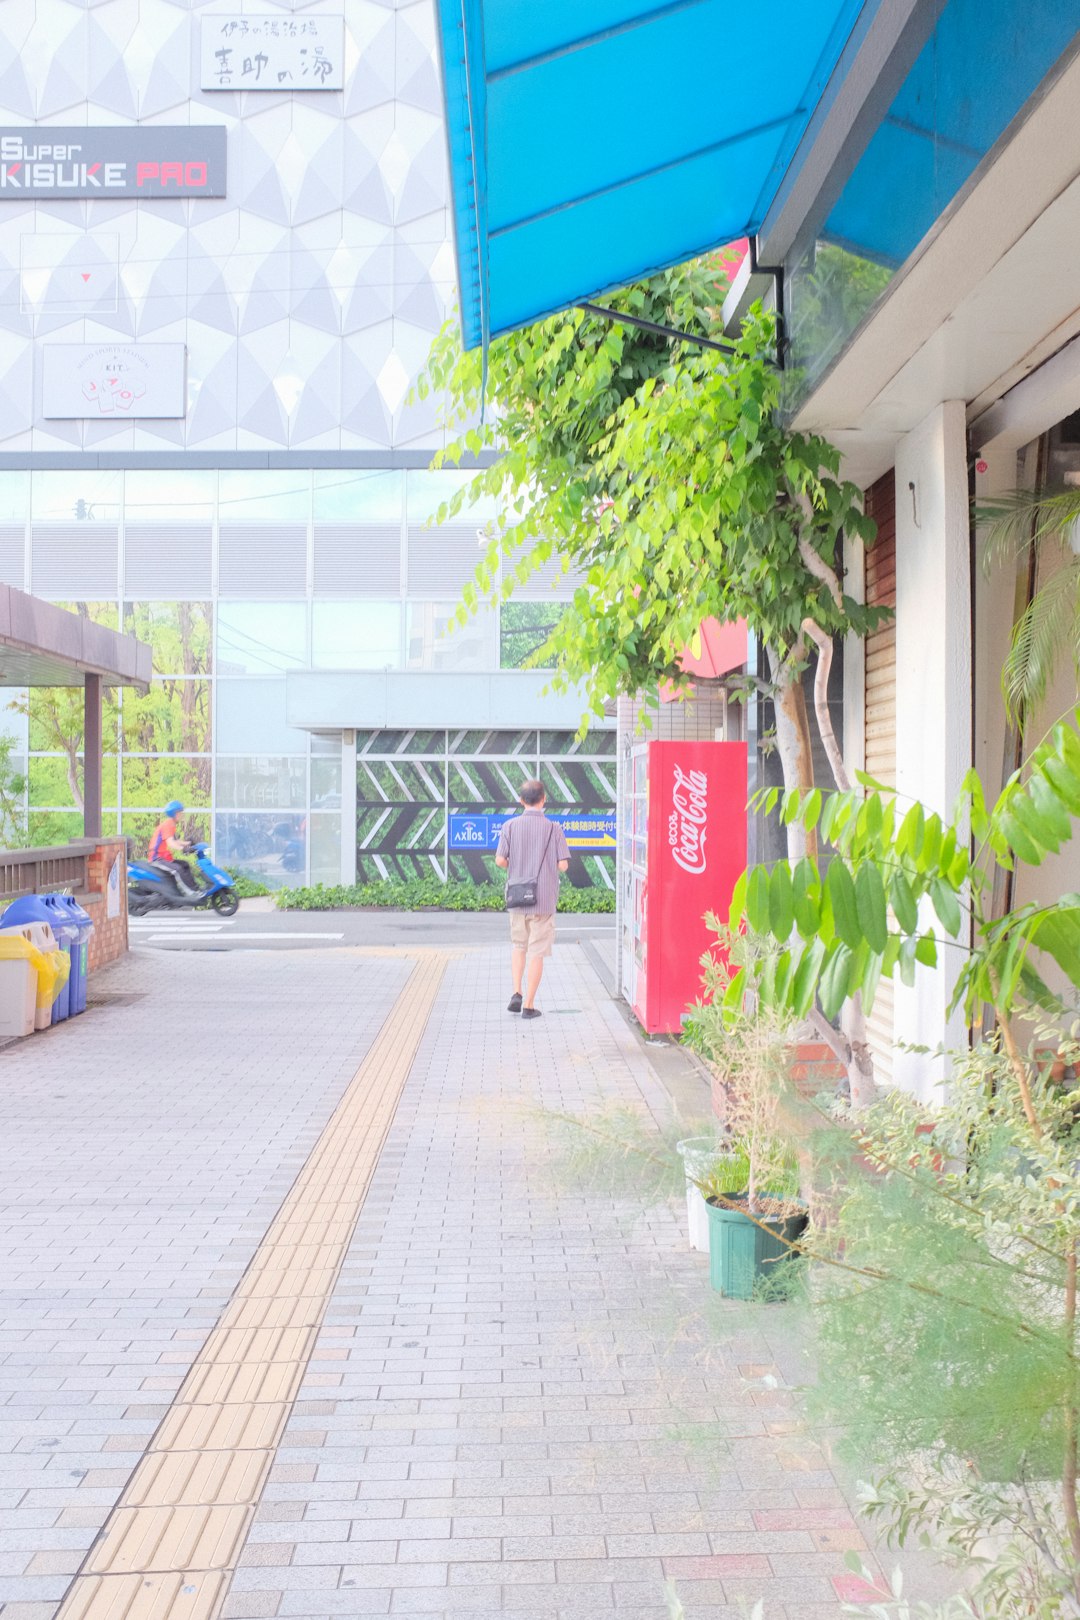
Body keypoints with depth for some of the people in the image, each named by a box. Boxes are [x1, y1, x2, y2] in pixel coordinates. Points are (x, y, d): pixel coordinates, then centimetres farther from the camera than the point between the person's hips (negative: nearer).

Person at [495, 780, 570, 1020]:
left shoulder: (510, 826, -3)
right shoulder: (553, 828, -7)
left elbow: (500, 860, -6)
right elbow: (563, 865, -9)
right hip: (544, 898, -2)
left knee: (518, 945, 21)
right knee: (537, 952, 4)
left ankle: (516, 993, 7)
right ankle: (529, 1005, 5)